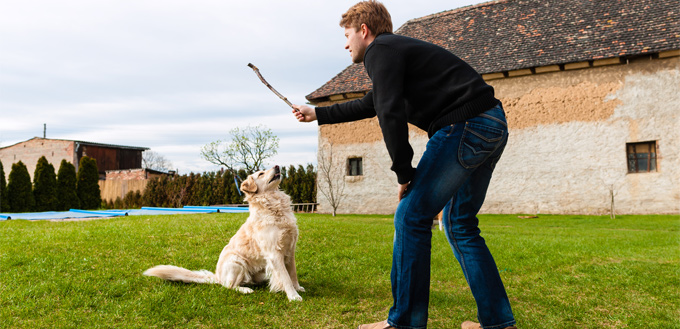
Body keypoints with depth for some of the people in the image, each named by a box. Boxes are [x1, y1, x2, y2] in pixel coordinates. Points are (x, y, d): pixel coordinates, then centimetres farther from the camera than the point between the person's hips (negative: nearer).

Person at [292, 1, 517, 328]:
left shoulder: (380, 50, -3)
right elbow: (370, 105, 40)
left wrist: (403, 172, -7)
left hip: (465, 126, -10)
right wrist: (317, 113, 48)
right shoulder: (397, 49, 28)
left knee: (411, 217, -4)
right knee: (459, 222, 16)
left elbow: (391, 114, -17)